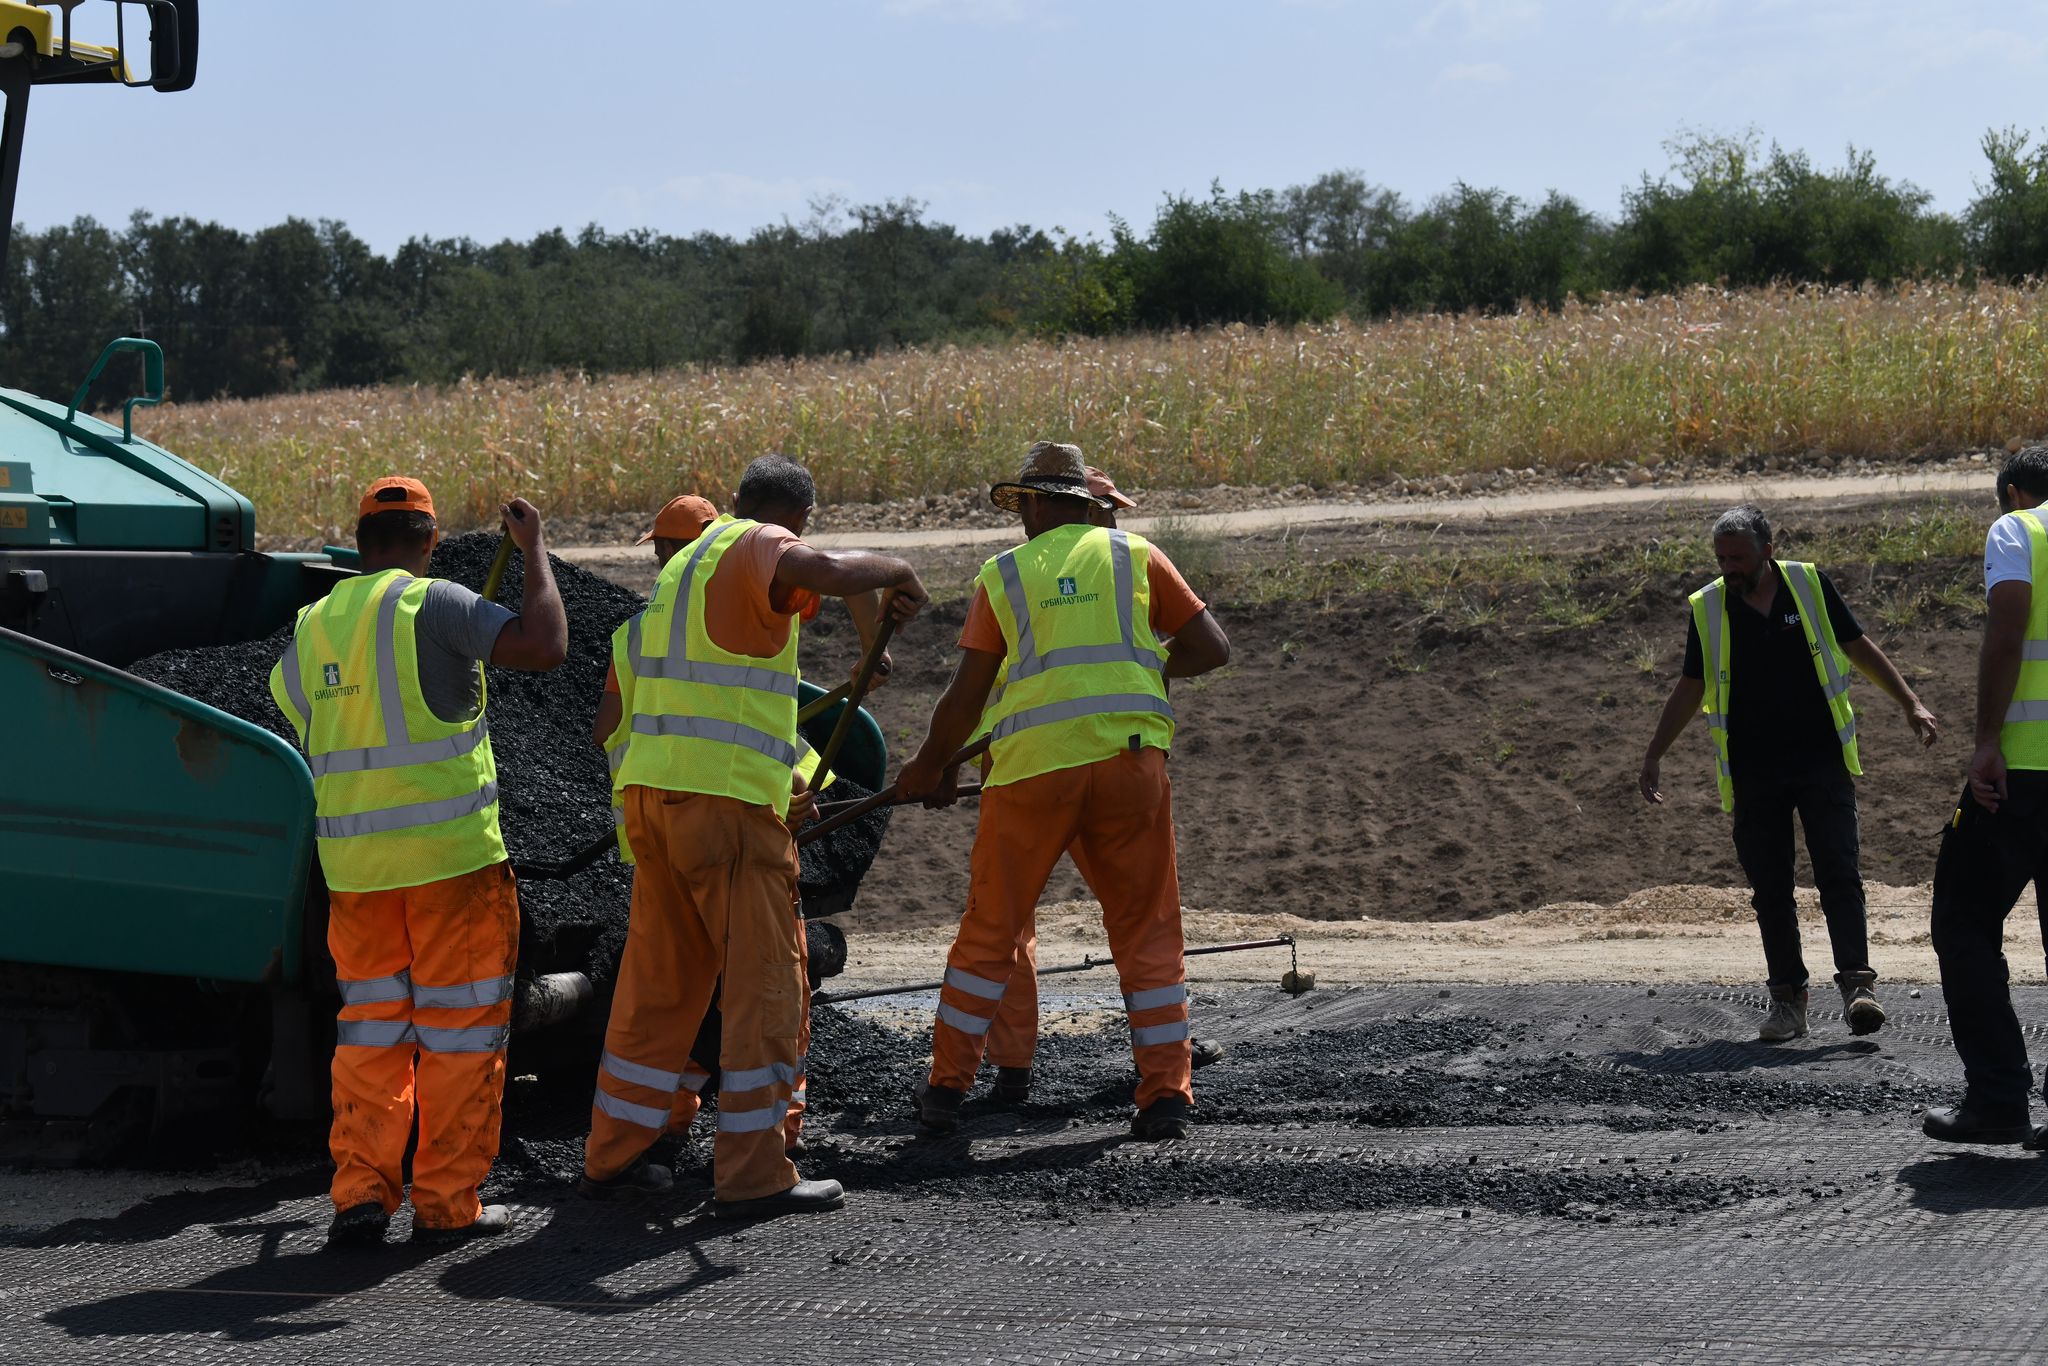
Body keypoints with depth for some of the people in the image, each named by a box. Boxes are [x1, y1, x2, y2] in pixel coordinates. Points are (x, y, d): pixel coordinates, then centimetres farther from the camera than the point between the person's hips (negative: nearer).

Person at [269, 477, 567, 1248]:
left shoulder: (308, 630, 10)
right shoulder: (434, 605, -9)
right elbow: (545, 648, -19)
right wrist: (534, 550, -7)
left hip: (355, 863, 5)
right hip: (452, 852, -5)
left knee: (372, 1028, 14)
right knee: (462, 1026, 3)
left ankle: (360, 1193, 6)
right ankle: (447, 1203, 4)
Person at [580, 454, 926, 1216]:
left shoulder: (684, 566, 24)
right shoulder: (761, 548, -5)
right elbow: (821, 570, -30)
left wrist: (776, 788, 27)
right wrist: (894, 571, -11)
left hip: (652, 792, 9)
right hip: (726, 803, -9)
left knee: (658, 982, 16)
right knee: (765, 984, -3)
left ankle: (613, 1156, 20)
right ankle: (752, 1174, -4)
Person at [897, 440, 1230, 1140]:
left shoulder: (1002, 575, 9)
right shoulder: (1135, 556, 10)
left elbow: (965, 696, 6)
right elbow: (1212, 648, 8)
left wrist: (929, 766, 21)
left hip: (1031, 766, 0)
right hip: (1128, 759, 0)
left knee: (990, 930, 12)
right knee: (1147, 932, 9)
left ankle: (946, 1086, 15)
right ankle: (1165, 1095, 2)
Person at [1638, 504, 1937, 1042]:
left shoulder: (1810, 585, 1)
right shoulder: (1707, 609, 3)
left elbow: (1860, 649, 10)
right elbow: (1690, 689, 14)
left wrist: (1910, 705, 5)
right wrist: (1654, 755, 13)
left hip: (1822, 761, -1)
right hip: (1753, 773, 1)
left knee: (1839, 874, -11)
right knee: (1769, 890, 2)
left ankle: (1857, 984, -14)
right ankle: (1787, 999, 8)